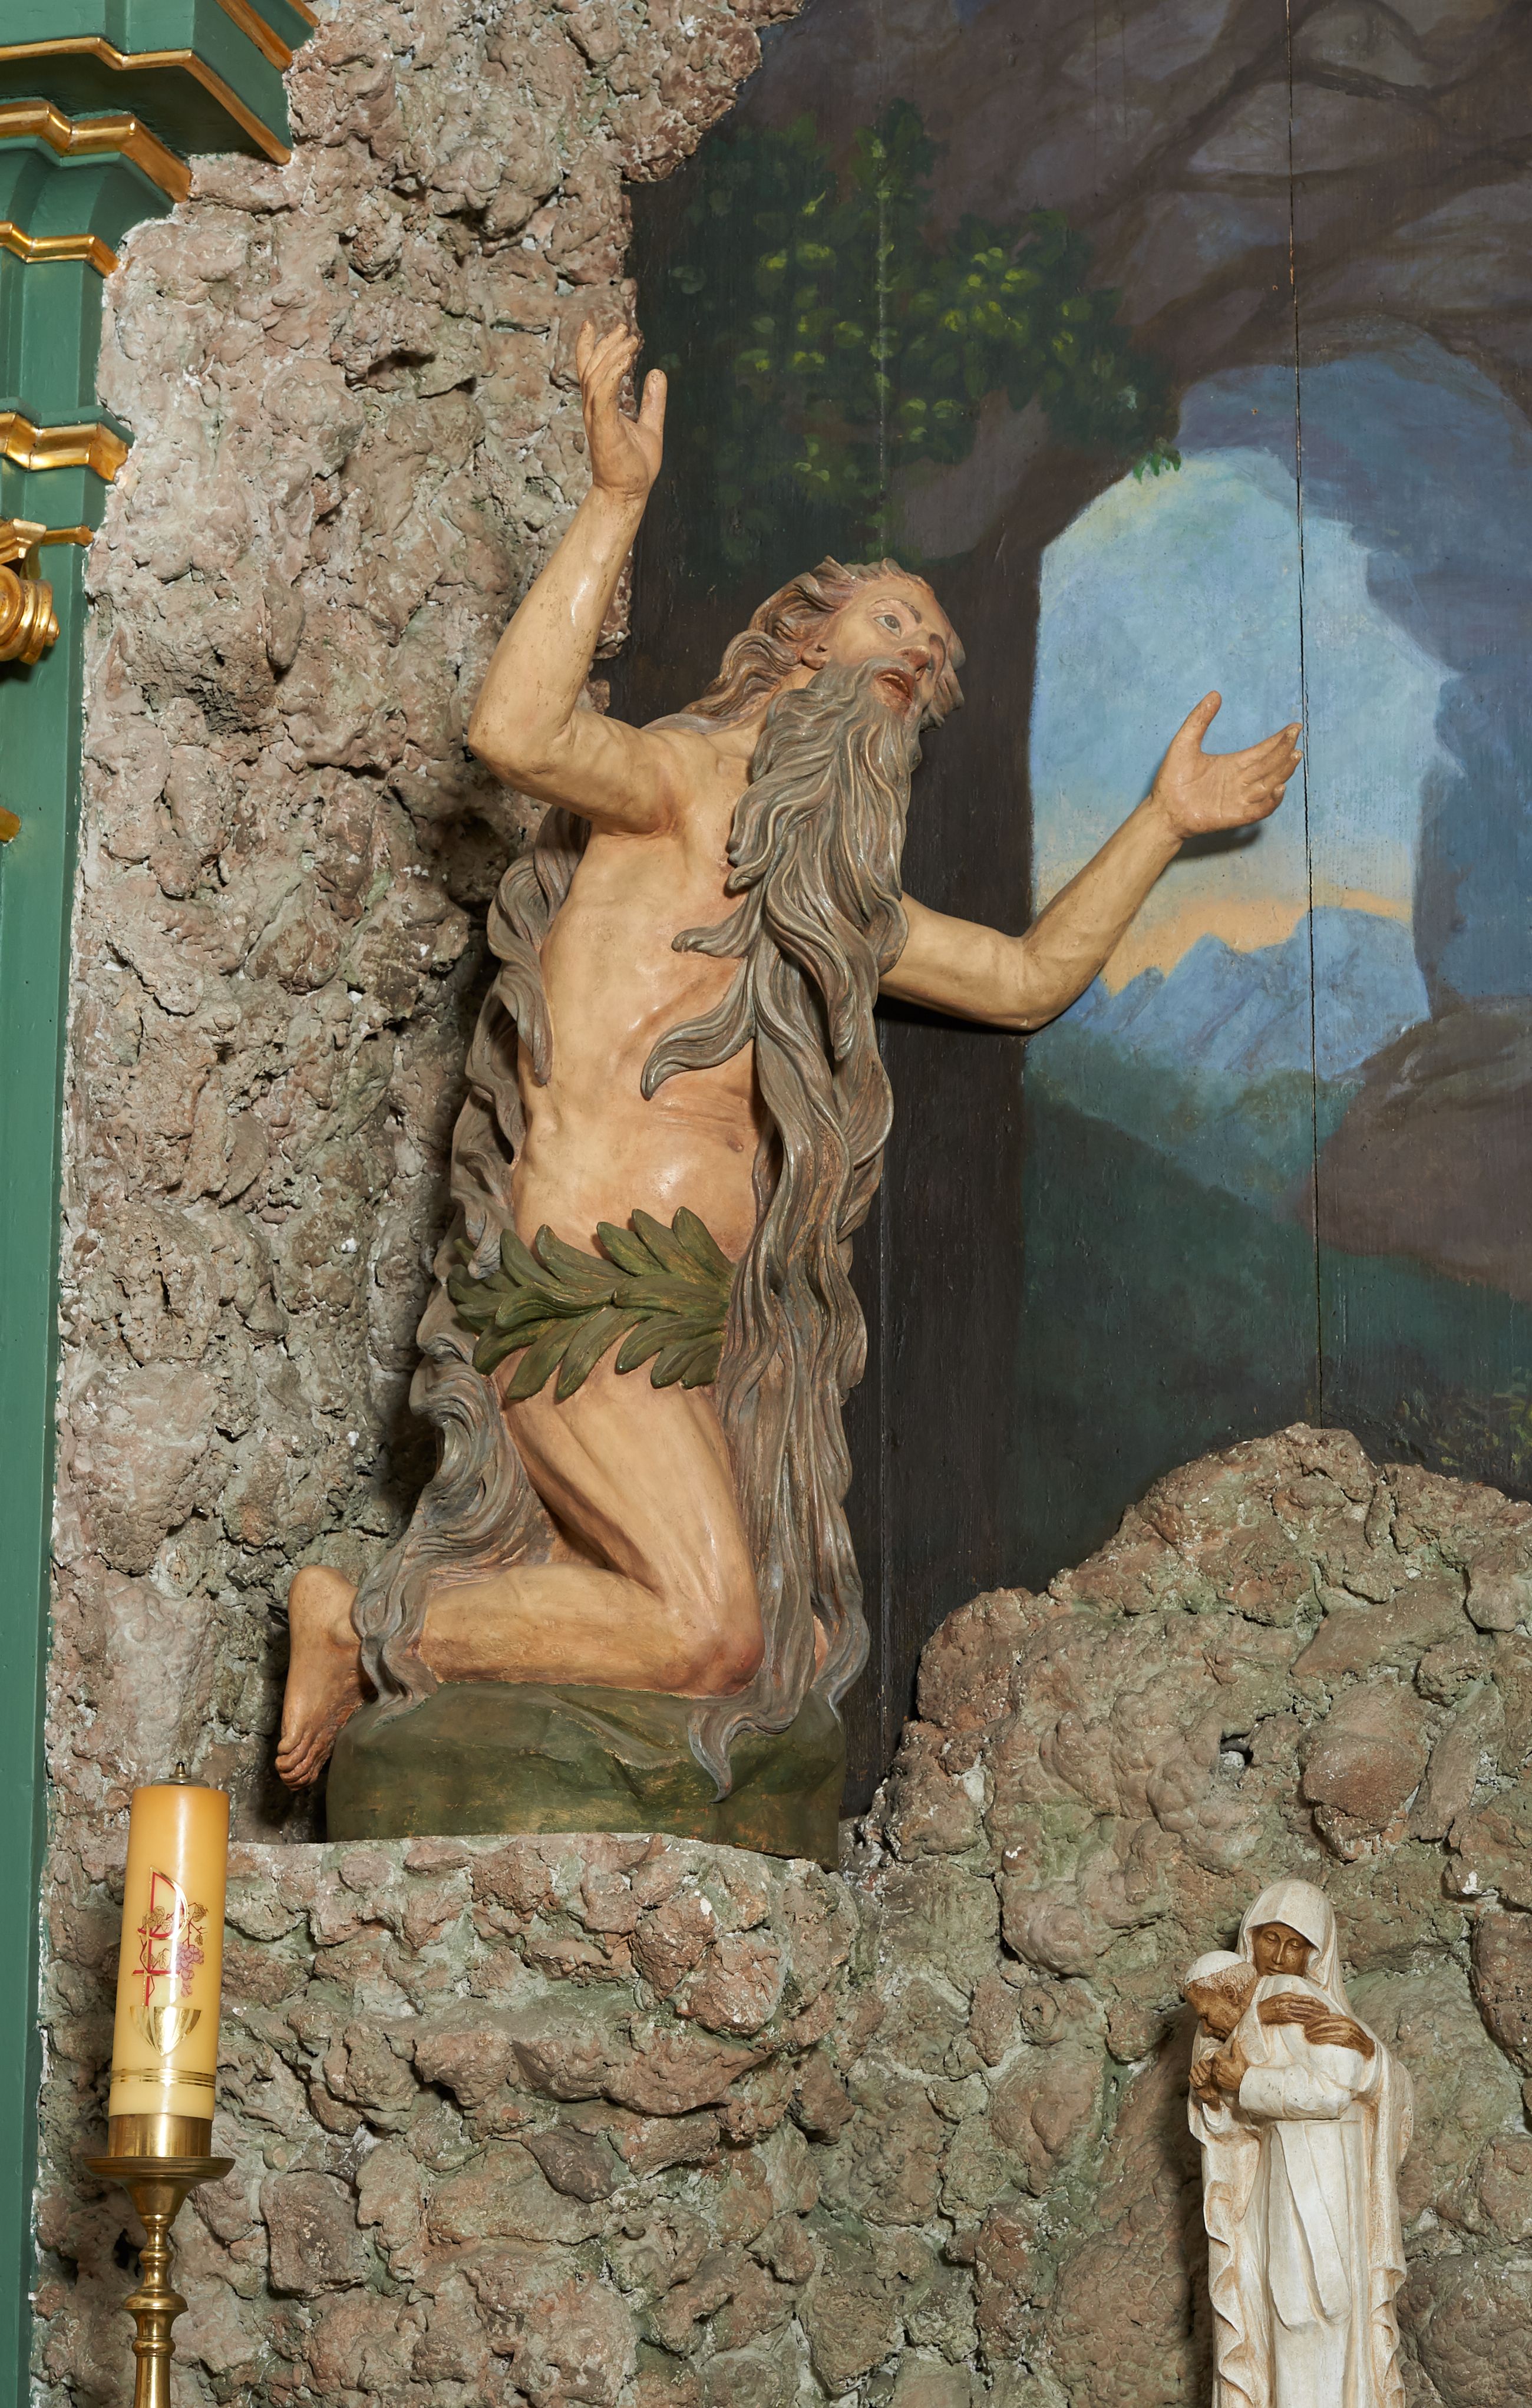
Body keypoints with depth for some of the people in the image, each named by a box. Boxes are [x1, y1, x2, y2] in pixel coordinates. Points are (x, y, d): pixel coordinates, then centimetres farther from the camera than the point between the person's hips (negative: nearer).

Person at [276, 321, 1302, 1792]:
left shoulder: (837, 894, 26)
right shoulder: (693, 779, 1)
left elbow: (1029, 976, 34)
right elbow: (517, 732, -20)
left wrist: (1165, 821, 33)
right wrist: (618, 498, -20)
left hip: (717, 1324, 9)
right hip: (588, 1284, -9)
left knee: (796, 1654, 5)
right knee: (705, 1635, -19)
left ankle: (458, 1595, 16)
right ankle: (366, 1633, -2)